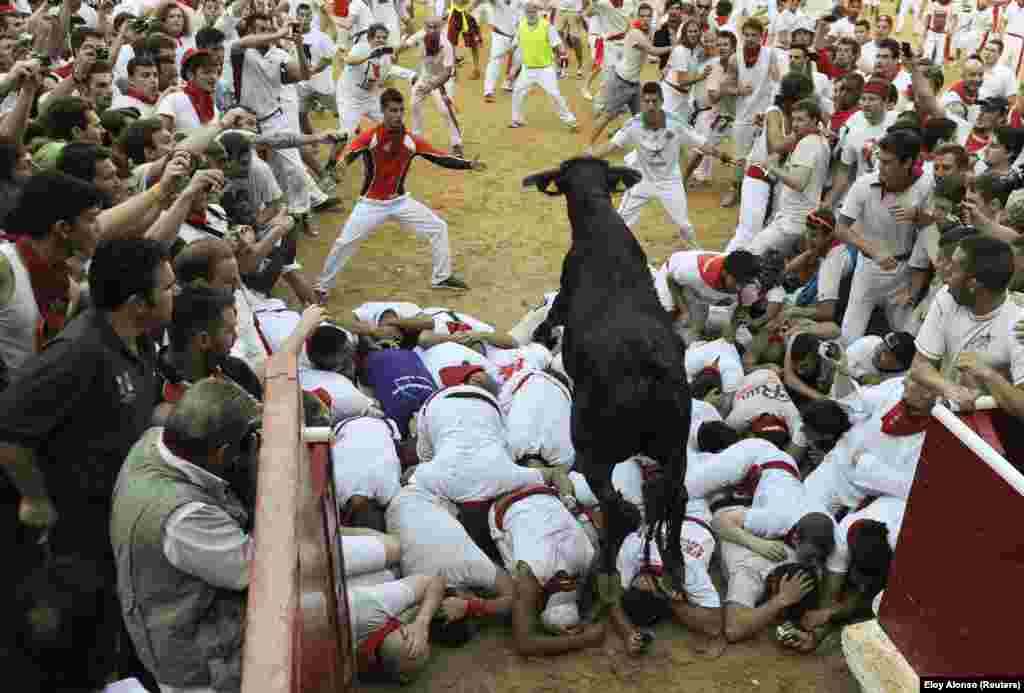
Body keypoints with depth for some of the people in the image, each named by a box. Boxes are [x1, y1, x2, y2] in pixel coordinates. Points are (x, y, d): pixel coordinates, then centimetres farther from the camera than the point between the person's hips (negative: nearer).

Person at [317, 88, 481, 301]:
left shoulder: (411, 141, -7)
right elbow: (348, 155, -33)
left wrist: (468, 164, -21)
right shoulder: (369, 137, -17)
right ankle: (322, 287, 11)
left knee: (438, 228, 2)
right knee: (344, 243, -7)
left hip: (400, 201, 4)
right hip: (371, 203, -4)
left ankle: (441, 278, 18)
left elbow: (441, 158, -8)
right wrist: (341, 162, -58)